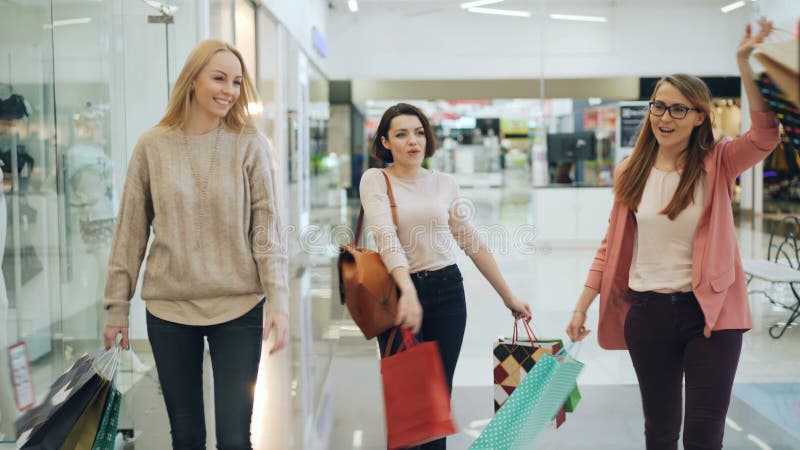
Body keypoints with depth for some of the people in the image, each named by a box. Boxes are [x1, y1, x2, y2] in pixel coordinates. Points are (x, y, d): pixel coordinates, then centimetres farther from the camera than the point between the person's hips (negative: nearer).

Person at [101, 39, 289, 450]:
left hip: (238, 308, -1)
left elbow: (267, 228, -4)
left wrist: (277, 300, -13)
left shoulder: (250, 145, -2)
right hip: (168, 309, 2)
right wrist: (117, 306, 5)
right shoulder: (152, 146, 2)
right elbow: (131, 232, 5)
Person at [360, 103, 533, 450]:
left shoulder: (444, 183, 7)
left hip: (446, 292, 3)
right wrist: (408, 291, -33)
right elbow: (386, 238, -18)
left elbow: (473, 243, 13)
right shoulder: (375, 180, -3)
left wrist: (508, 296, 14)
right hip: (399, 292, -2)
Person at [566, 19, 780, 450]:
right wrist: (581, 307, 6)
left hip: (710, 312, -2)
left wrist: (745, 64, -32)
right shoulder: (630, 172, 3)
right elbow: (611, 245, 8)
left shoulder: (718, 164, -4)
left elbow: (766, 134, -23)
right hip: (647, 314, 2)